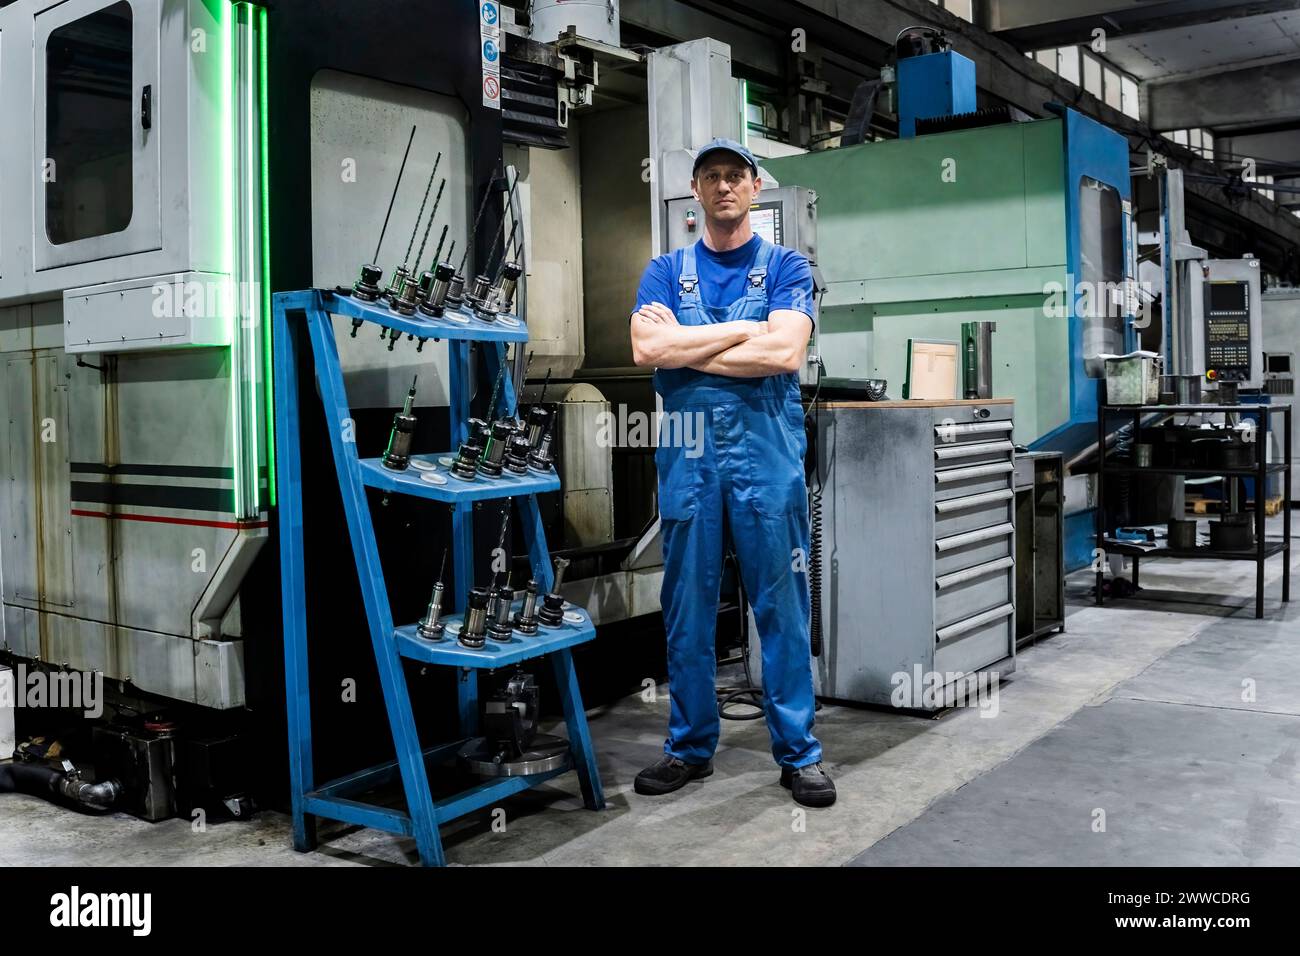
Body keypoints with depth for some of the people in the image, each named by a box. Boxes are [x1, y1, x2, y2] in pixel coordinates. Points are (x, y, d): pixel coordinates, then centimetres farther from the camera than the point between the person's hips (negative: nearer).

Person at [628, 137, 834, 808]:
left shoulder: (785, 267, 8)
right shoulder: (666, 271, 12)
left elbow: (785, 353, -10)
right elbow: (647, 349, -6)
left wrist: (686, 348, -6)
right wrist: (745, 330, -6)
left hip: (767, 448, -2)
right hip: (688, 450, 2)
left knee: (781, 605, 1)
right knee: (687, 606, 7)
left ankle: (798, 752, 12)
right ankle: (690, 747, 20)